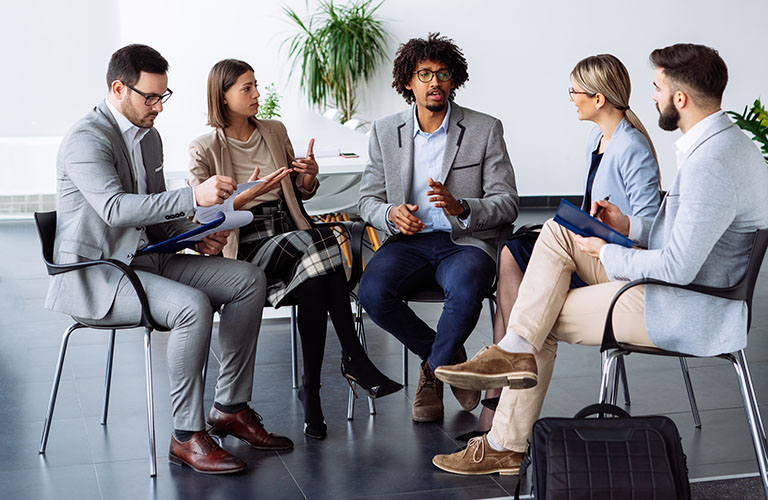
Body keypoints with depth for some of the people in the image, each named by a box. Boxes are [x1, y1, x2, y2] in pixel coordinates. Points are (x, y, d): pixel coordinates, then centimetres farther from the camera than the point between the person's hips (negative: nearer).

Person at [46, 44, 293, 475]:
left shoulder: (149, 136, 13)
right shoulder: (87, 140, -16)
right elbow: (115, 208, -32)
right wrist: (194, 197, -38)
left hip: (144, 259, 9)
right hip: (94, 275, -9)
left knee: (249, 280, -3)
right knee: (192, 306, -32)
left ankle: (231, 407, 2)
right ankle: (187, 435, -20)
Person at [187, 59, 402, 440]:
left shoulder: (275, 132, 16)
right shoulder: (204, 149, 2)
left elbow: (300, 194, 24)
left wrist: (309, 176, 0)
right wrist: (248, 194, -20)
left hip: (290, 236, 5)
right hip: (244, 247, -4)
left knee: (314, 281, -34)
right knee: (320, 241, -35)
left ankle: (311, 389, -28)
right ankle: (355, 360, -30)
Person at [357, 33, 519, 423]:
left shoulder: (485, 129, 1)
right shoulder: (385, 132, 9)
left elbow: (507, 203, -3)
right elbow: (368, 199, 11)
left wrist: (460, 208, -23)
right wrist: (391, 214, -13)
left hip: (466, 241, -2)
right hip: (408, 241, 3)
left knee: (465, 289, -37)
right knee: (372, 292, -28)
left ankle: (434, 370, -5)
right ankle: (451, 359, -2)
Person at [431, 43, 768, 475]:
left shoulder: (709, 166, -27)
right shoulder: (729, 140, 8)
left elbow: (678, 268, -29)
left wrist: (606, 253, -12)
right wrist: (629, 226, 9)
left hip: (685, 310, -10)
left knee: (546, 320, 0)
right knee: (557, 231, 2)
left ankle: (506, 446, 12)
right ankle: (517, 349, -5)